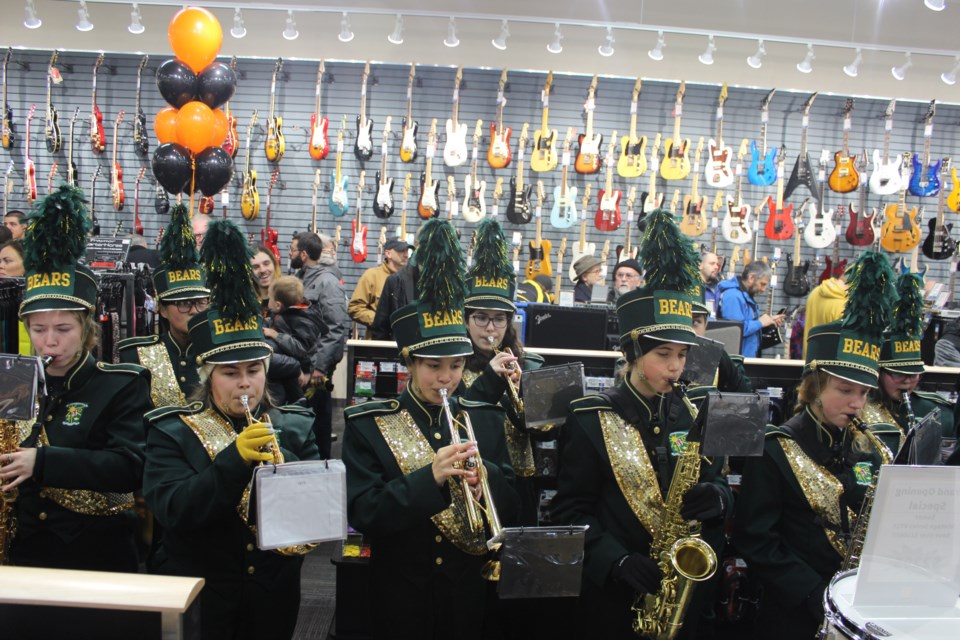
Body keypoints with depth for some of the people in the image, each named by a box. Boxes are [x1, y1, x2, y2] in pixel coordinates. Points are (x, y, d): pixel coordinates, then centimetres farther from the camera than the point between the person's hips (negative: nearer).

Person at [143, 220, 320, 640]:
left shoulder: (295, 427, -1)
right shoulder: (171, 432, -7)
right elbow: (173, 512, -20)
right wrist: (236, 458, -30)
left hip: (272, 597, 2)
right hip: (198, 598, -2)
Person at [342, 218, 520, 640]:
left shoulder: (487, 420, -1)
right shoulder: (367, 425, -9)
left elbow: (511, 511, 0)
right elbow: (361, 514, -16)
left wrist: (484, 480, -21)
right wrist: (430, 478, -28)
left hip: (469, 596, 3)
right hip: (401, 595, -2)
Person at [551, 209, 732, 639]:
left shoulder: (698, 411, 0)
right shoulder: (591, 420, -10)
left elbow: (719, 482, 7)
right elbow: (570, 510, -8)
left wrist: (715, 498, -15)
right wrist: (617, 560, -21)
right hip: (613, 593, -3)